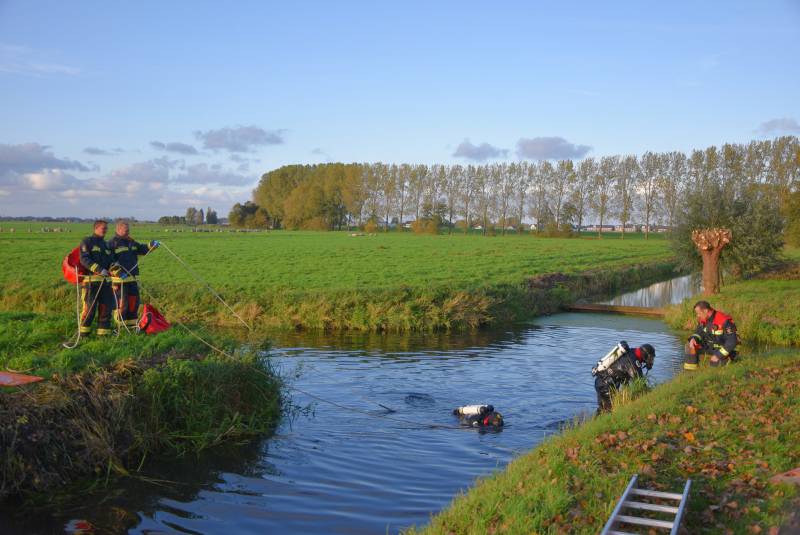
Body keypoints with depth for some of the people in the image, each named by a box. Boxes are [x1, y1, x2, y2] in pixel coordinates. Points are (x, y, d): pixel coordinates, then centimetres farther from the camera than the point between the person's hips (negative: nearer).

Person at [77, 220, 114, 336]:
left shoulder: (106, 245, 22)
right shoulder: (87, 241, 1)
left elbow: (111, 261, 14)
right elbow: (84, 259, -12)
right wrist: (99, 270, -22)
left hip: (104, 281, 6)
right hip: (90, 280, -6)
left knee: (106, 306, 4)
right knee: (89, 307, -7)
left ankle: (103, 333, 11)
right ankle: (83, 333, 6)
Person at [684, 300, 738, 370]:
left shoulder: (724, 321, -28)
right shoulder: (703, 319, -6)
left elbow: (732, 342, -27)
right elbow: (699, 332, 7)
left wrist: (718, 355, -26)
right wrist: (693, 339, -17)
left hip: (724, 349, -6)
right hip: (711, 346, 6)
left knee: (714, 363, -27)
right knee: (690, 346, -10)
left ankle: (729, 358, 3)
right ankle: (689, 371, -5)